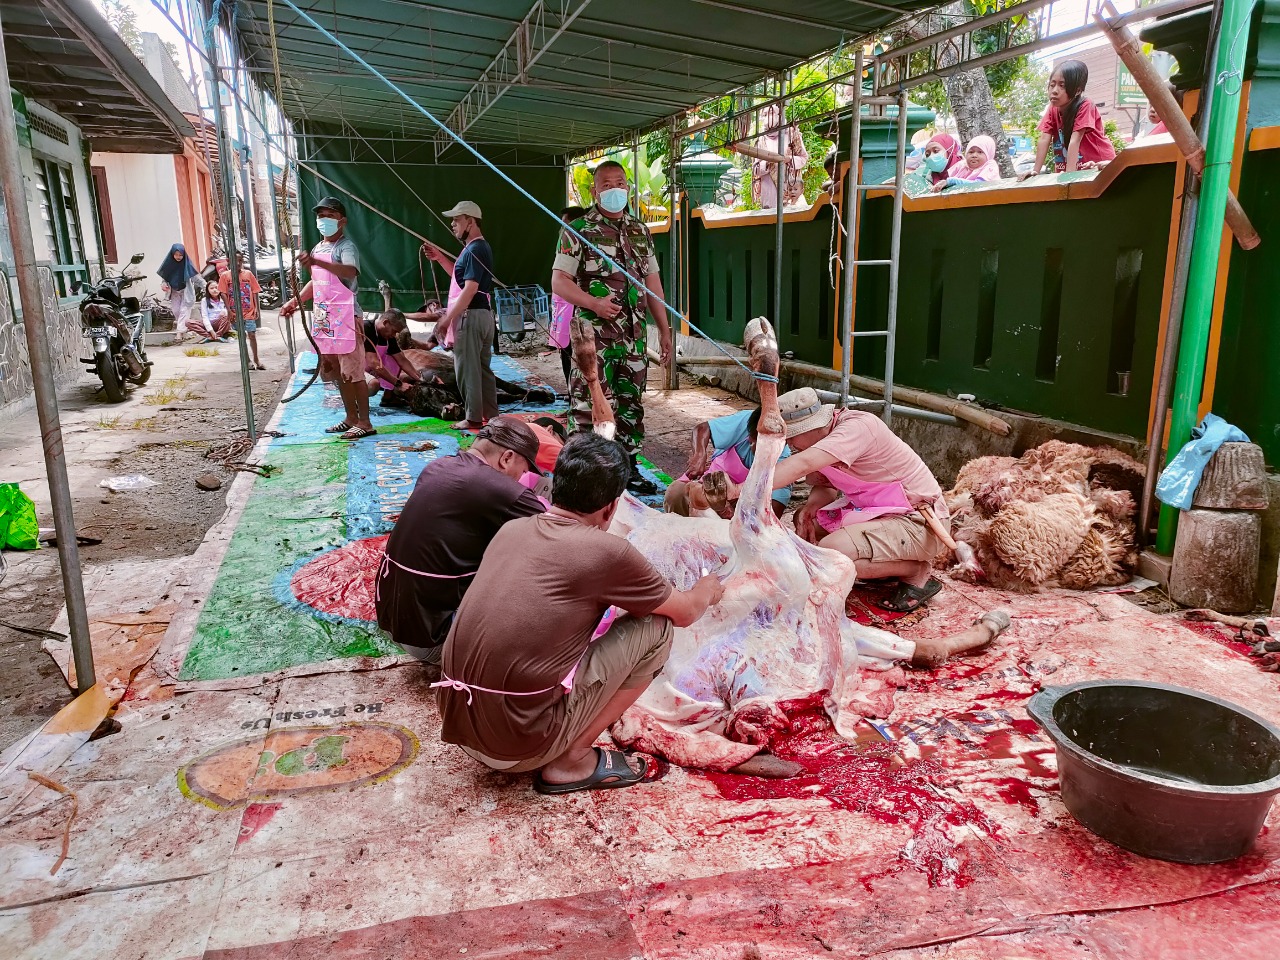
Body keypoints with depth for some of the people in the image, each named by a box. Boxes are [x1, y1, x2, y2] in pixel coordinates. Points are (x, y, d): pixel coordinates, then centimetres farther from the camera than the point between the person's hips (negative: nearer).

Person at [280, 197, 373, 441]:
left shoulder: (346, 247, -10)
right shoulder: (317, 249, 18)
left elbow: (351, 271, -32)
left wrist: (316, 262, -44)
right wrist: (295, 301, 22)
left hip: (345, 319, -9)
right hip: (324, 318, 9)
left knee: (353, 373, -6)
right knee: (338, 373, 13)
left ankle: (364, 423, -1)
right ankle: (351, 418, 23)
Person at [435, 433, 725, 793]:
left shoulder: (512, 529, 6)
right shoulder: (607, 551, -12)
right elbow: (685, 612, 6)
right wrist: (706, 591, 29)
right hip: (520, 744, -7)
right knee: (655, 628, 2)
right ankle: (571, 761, 5)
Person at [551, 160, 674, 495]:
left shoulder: (640, 231, 15)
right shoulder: (578, 230, -1)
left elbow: (652, 283, 17)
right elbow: (559, 281, -6)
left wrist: (664, 329, 14)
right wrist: (594, 303, -20)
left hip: (635, 334, 6)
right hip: (594, 335, -5)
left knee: (631, 403, 12)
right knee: (589, 404, -7)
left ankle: (629, 467, 23)